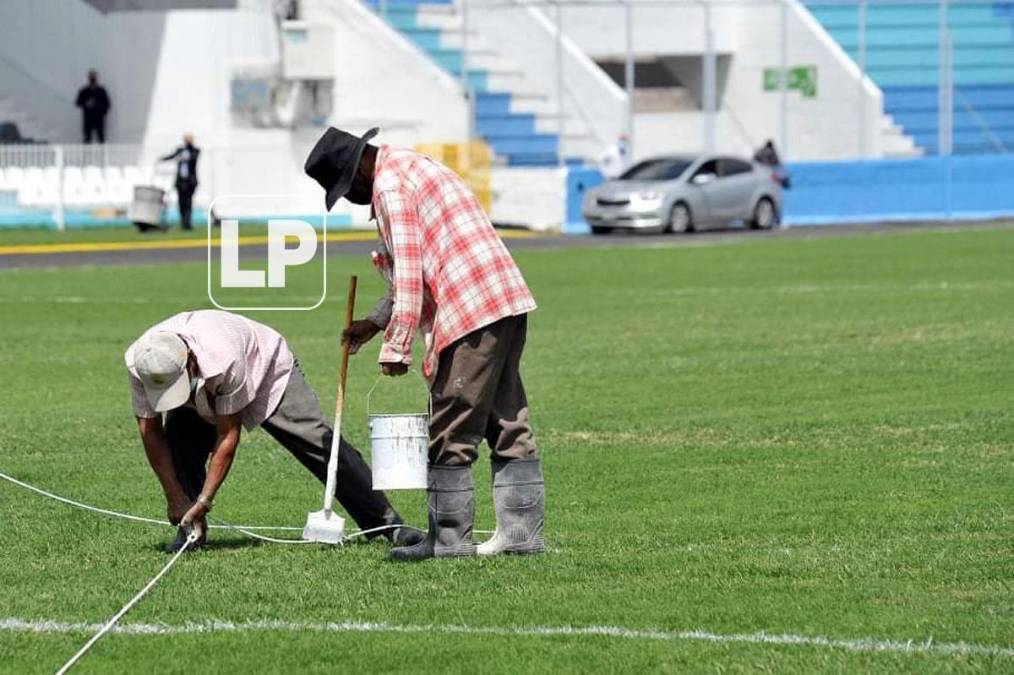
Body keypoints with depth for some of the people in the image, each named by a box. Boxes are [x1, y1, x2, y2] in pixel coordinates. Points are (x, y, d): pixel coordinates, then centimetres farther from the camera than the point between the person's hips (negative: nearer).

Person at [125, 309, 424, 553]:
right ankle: (191, 530, -7)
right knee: (178, 444, -23)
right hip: (202, 396, 4)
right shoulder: (141, 366, -33)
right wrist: (175, 498, -21)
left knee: (320, 443, -12)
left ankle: (386, 522, -4)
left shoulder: (222, 358, -45)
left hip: (267, 368, -4)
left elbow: (228, 435, -34)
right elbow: (151, 434, -21)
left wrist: (203, 501, -33)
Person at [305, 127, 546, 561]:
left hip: (472, 313, -10)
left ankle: (449, 538, -1)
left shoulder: (390, 186, -9)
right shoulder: (414, 167, 24)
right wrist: (375, 323, 30)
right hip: (508, 306, 10)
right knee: (508, 423, 11)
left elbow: (408, 270, -15)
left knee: (451, 434, -4)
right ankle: (522, 530, 13)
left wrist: (396, 347, -14)